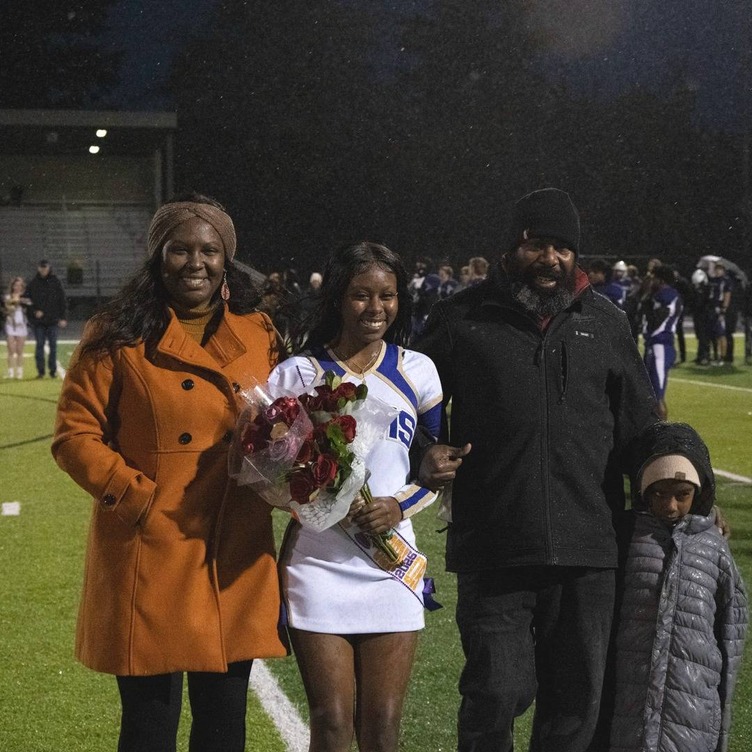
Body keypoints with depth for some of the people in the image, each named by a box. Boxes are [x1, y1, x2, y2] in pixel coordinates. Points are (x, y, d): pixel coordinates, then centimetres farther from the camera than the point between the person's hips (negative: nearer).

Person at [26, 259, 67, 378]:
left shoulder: (55, 282, 2)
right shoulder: (33, 283, 4)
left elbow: (62, 301, 2)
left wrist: (63, 318, -4)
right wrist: (34, 311, -7)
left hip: (52, 320, -1)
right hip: (38, 321, 1)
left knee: (53, 346, 1)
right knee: (40, 345, 2)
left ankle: (53, 370, 7)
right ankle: (40, 371, 5)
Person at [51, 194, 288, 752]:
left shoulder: (259, 334, 8)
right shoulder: (119, 338, -3)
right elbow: (74, 436, -5)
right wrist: (139, 497, -14)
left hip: (236, 564, 4)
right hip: (150, 559, -3)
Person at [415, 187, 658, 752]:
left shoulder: (606, 324, 11)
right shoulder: (461, 319, 3)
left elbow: (640, 429, 16)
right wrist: (424, 457, -8)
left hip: (588, 554, 3)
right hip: (493, 551, -3)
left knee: (577, 704, 10)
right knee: (498, 694, -6)